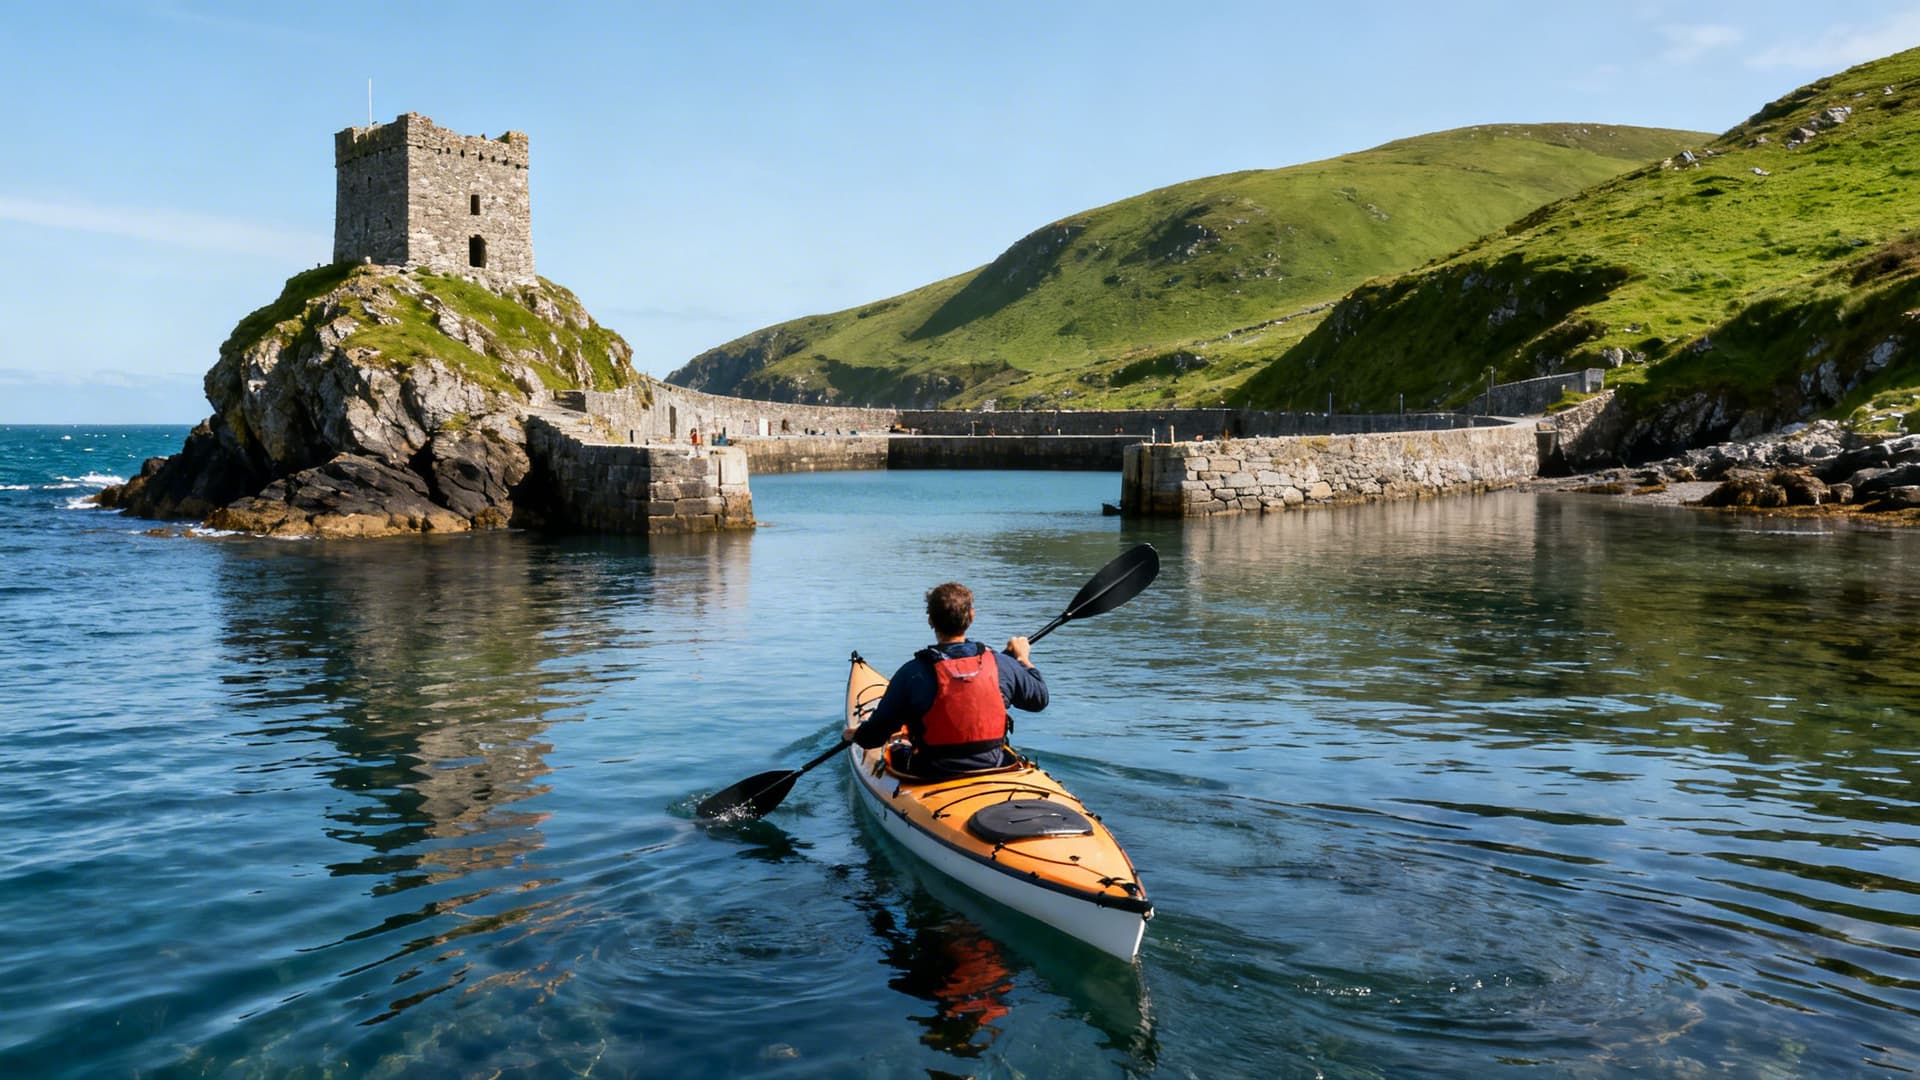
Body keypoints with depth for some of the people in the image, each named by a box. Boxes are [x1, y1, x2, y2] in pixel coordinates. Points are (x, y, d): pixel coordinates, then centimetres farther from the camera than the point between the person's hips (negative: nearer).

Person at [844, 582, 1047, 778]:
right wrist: (1023, 658, 27)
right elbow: (1040, 698, 11)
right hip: (993, 770, 2)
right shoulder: (1002, 665, -7)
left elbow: (873, 736, -8)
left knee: (897, 753, 24)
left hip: (932, 778, -2)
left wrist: (854, 734, 15)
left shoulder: (912, 673, -14)